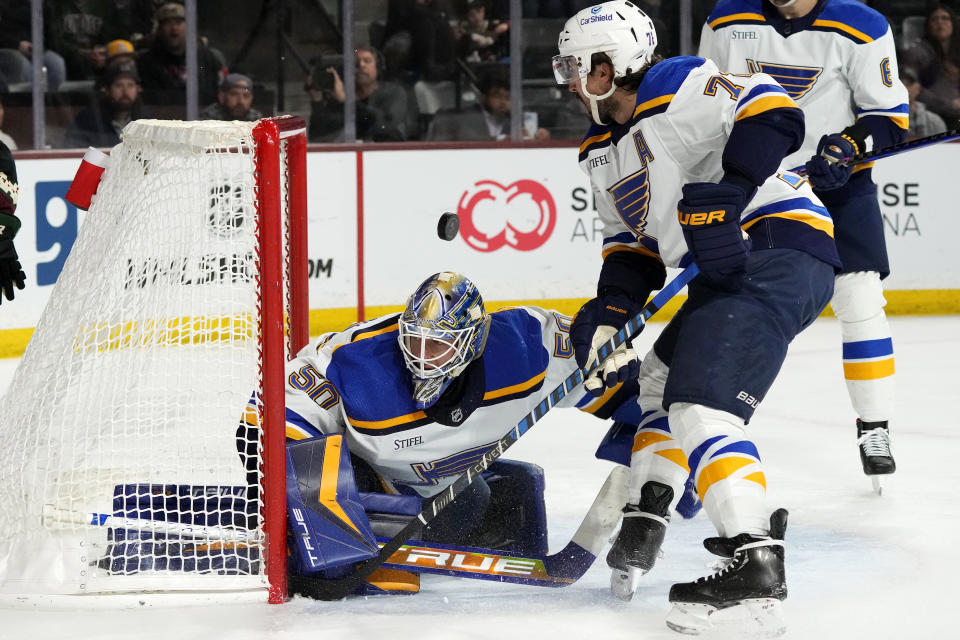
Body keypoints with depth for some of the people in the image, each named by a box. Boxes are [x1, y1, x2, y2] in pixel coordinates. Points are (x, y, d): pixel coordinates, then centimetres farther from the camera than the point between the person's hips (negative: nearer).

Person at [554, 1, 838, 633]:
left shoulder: (676, 89, -11)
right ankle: (643, 524, 34)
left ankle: (755, 569, -29)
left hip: (777, 248, -12)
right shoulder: (603, 151, 21)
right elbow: (632, 241, 23)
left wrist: (723, 197, -29)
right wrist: (610, 314, 7)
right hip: (729, 271, 12)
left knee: (702, 407, -21)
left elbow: (771, 113, -23)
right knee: (659, 377, 26)